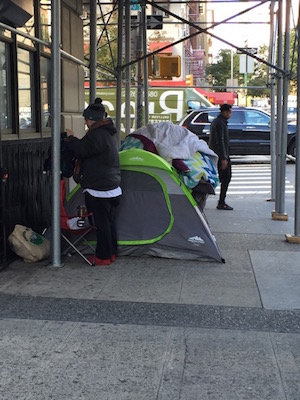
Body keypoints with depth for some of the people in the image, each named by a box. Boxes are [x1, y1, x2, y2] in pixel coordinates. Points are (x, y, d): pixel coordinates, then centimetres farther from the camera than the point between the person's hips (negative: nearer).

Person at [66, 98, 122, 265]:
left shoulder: (96, 135, -17)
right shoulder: (108, 133, 16)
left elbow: (82, 150, -19)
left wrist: (72, 138, -2)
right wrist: (75, 140, 15)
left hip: (99, 188, -10)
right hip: (113, 187, 10)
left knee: (102, 223, -3)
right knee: (110, 221, 15)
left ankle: (103, 257, 4)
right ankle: (111, 253, 24)